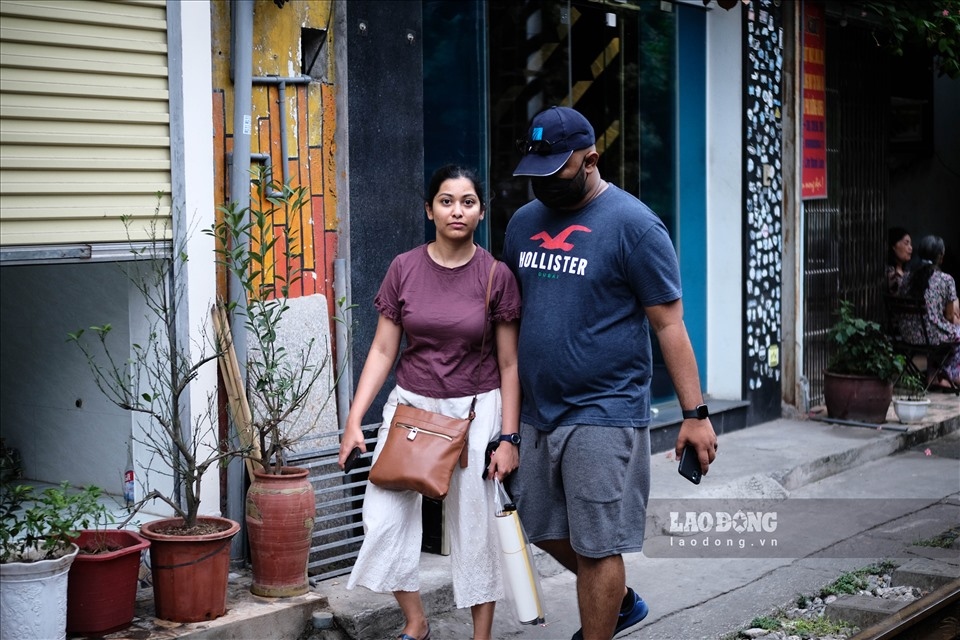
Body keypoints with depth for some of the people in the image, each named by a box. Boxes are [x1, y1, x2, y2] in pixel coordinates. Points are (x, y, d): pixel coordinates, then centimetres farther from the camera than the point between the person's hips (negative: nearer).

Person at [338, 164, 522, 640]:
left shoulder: (496, 275, -4)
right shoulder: (404, 268, 0)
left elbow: (509, 364, -1)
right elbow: (383, 349, 3)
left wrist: (508, 437, -5)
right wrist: (354, 418, -4)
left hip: (475, 410, -2)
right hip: (410, 404, 2)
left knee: (475, 527, 3)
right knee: (384, 516, -7)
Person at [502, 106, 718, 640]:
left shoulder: (633, 225, -11)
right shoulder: (524, 222, 8)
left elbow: (669, 324, -11)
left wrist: (696, 414, -12)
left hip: (603, 415, -7)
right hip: (537, 411, 7)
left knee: (596, 546, 0)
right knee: (544, 528, 18)